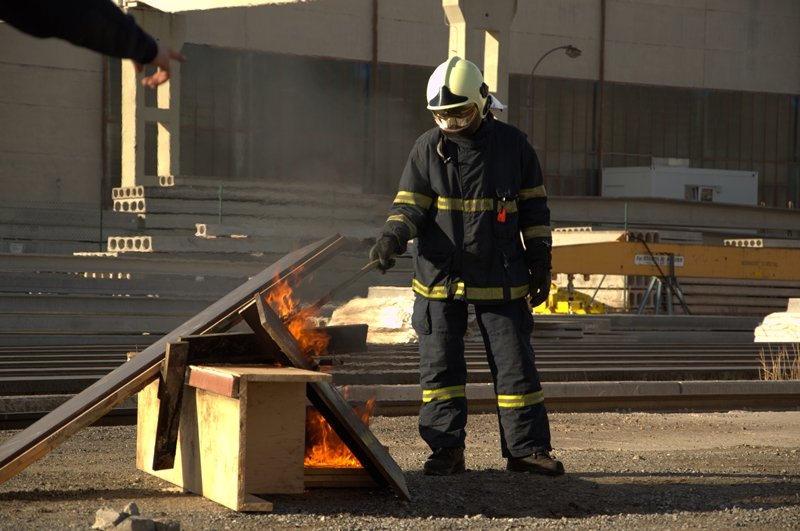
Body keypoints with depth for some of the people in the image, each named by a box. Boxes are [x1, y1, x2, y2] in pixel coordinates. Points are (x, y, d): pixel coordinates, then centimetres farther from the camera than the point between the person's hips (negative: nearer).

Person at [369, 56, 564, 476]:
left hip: (501, 279, 0)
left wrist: (540, 261, 6)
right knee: (440, 366, 2)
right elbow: (410, 204, 0)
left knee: (515, 363, 2)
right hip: (440, 278, 1)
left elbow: (533, 206, 8)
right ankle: (446, 449, 10)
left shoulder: (512, 145, 1)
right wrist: (392, 238, -20)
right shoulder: (427, 149, 0)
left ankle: (526, 448, 11)